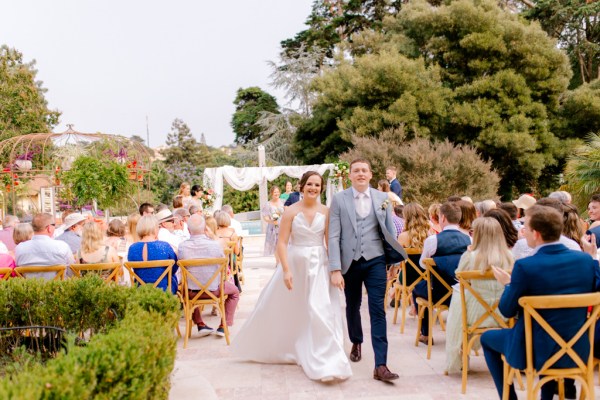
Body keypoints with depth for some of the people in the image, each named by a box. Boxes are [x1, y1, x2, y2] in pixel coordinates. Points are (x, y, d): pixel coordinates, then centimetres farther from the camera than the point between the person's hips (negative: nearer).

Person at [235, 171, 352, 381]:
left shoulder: (326, 212, 1)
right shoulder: (291, 211, -5)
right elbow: (282, 242, -8)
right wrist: (286, 270, -17)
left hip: (319, 266, 1)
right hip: (295, 264, -1)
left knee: (320, 311, -5)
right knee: (286, 310, 13)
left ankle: (325, 362, 4)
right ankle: (274, 348, 38)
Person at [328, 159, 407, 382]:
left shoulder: (382, 198, 2)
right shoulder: (339, 199, -4)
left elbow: (389, 232, 7)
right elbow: (334, 236, -7)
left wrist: (394, 261, 7)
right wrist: (335, 269, -13)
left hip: (375, 261, 0)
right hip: (350, 262, 0)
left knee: (378, 311, -5)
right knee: (352, 306, 18)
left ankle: (380, 365, -4)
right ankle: (356, 343, 45)